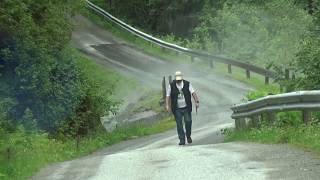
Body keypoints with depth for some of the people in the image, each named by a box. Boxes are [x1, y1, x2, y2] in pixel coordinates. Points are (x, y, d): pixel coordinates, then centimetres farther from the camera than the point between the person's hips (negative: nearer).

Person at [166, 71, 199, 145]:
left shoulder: (187, 84, 1)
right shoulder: (171, 86, 0)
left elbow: (193, 93, -5)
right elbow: (168, 96, 1)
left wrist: (196, 102, -16)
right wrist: (167, 105, -11)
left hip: (186, 108, 0)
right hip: (177, 109, 0)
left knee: (188, 121, -6)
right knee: (179, 124, -2)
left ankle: (188, 136, 19)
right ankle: (182, 139, 5)